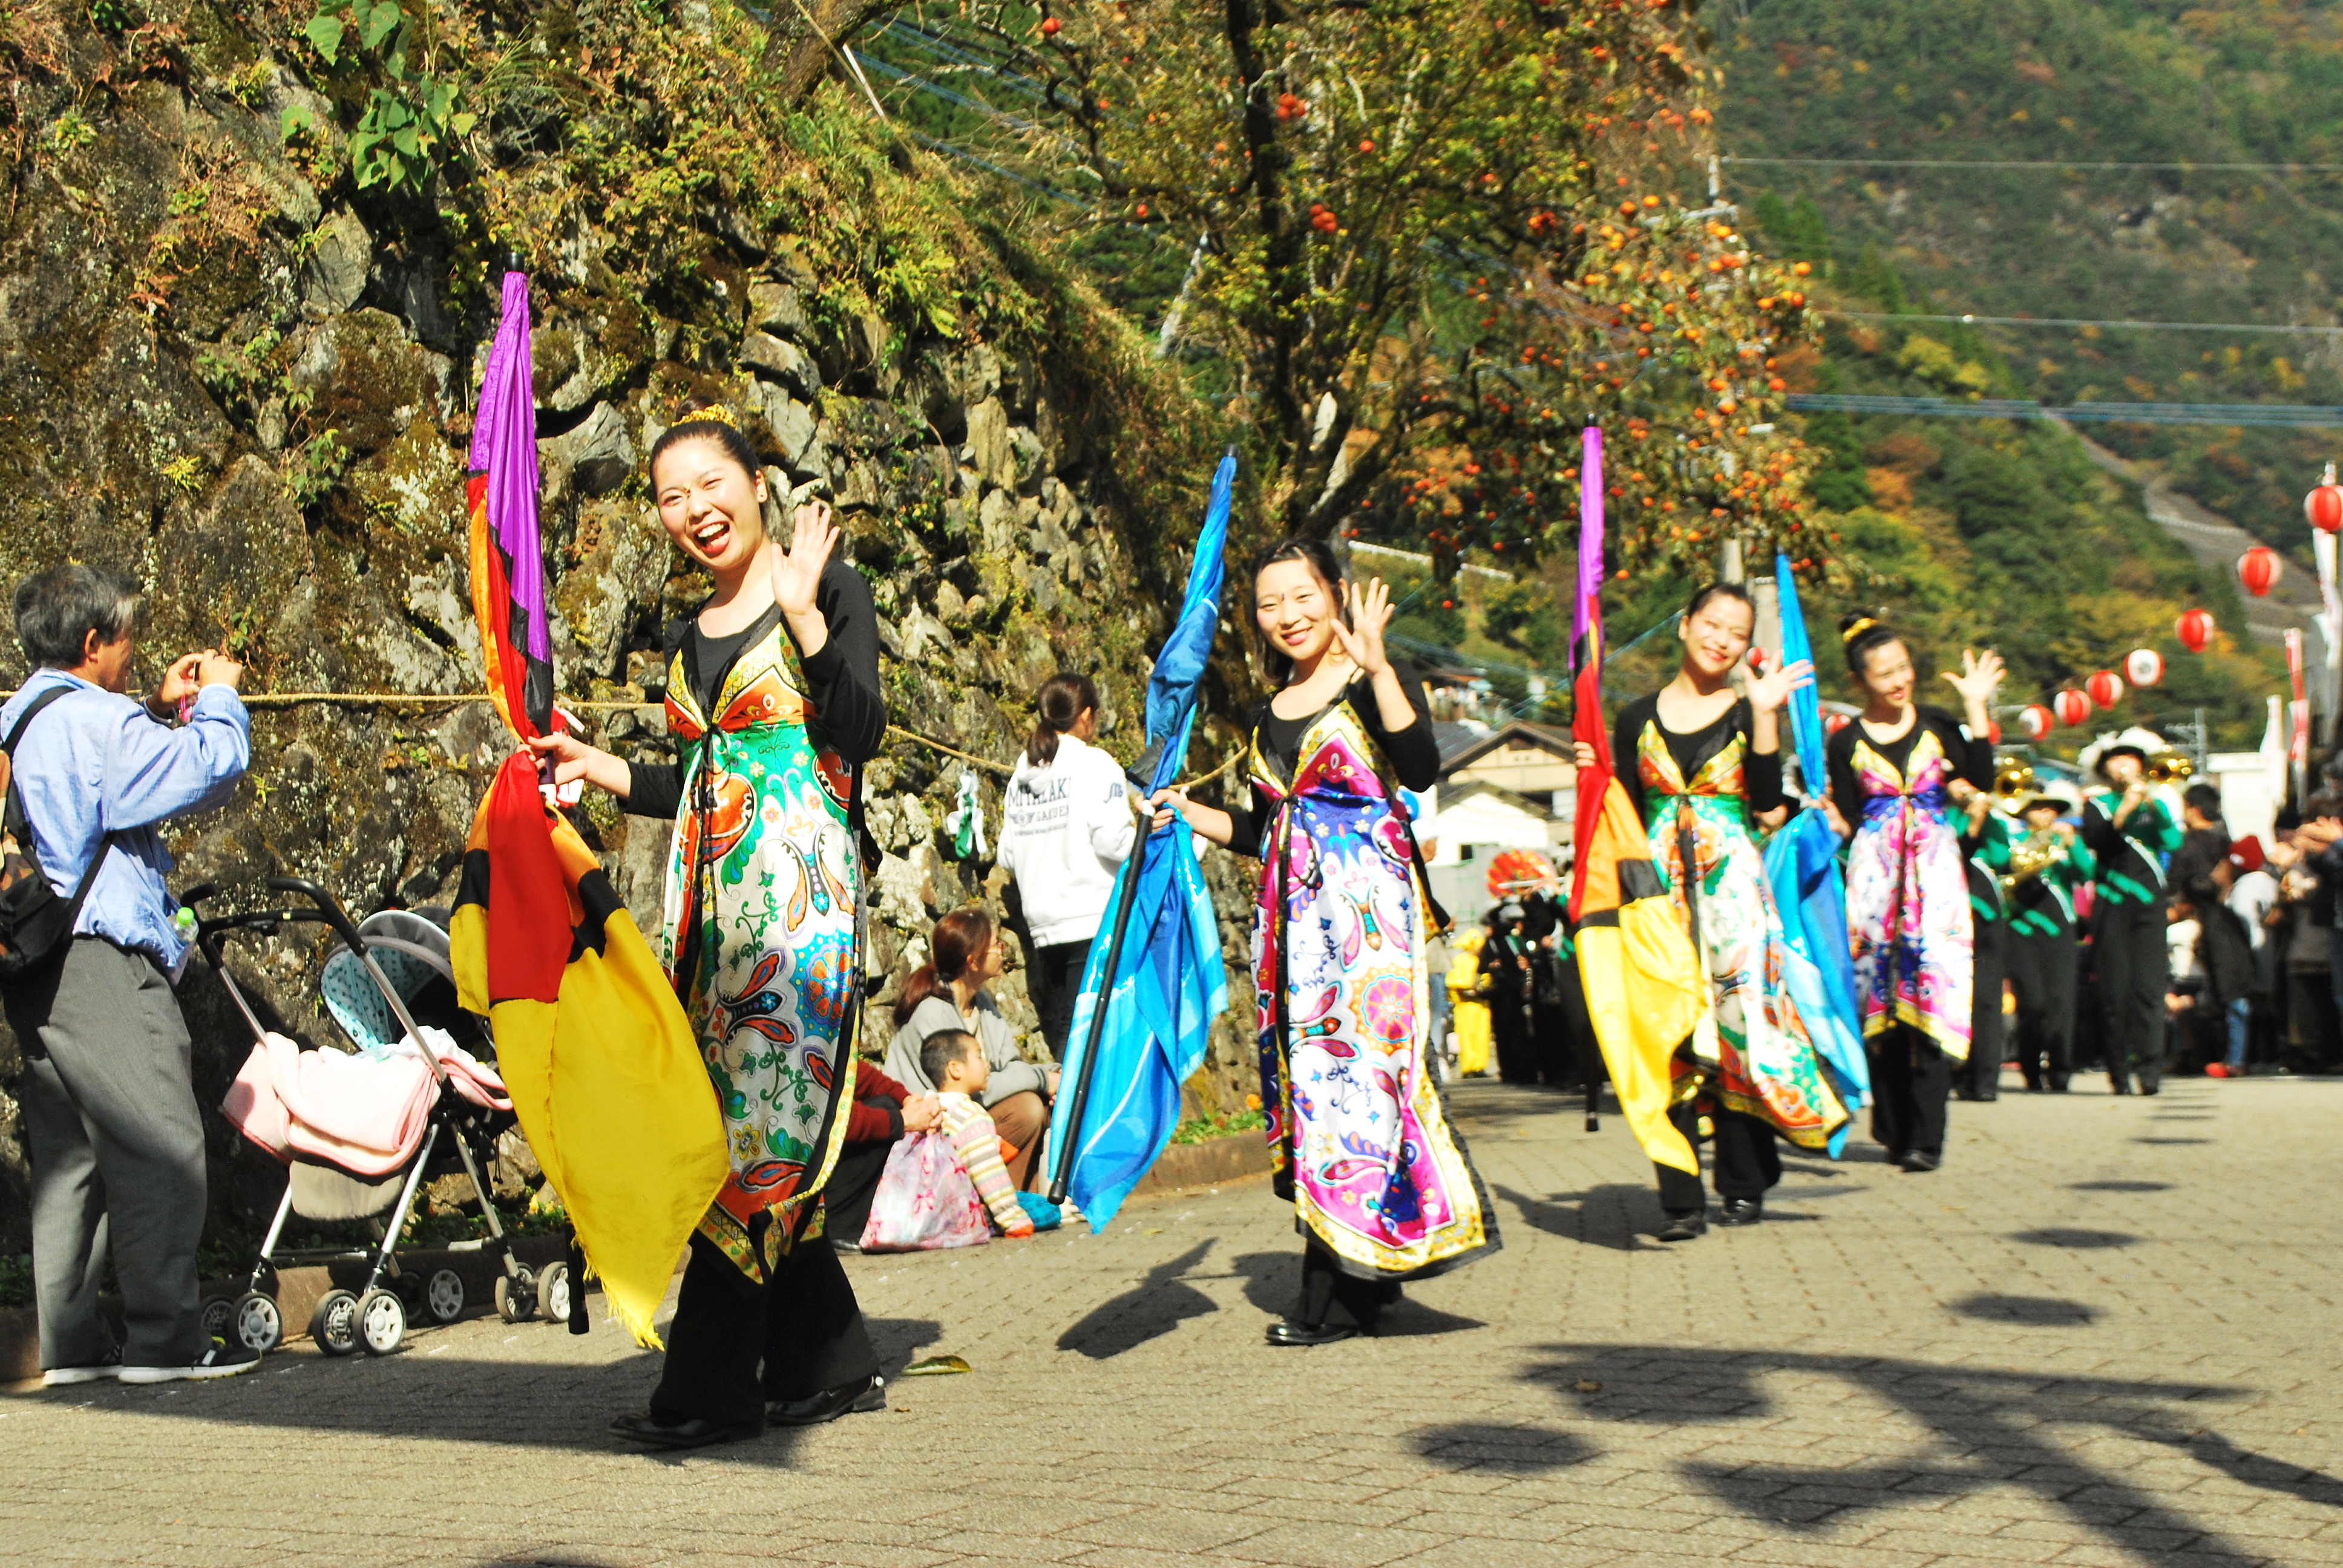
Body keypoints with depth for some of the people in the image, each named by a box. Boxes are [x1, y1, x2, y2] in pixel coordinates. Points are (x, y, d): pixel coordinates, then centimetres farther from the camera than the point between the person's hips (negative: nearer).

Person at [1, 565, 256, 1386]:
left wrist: (160, 710, 23)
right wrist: (217, 698, 3)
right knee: (158, 1148, -6)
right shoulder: (96, 722, -13)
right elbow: (214, 767, -14)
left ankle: (69, 1343, 12)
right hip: (101, 964, -10)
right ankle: (165, 1338, -5)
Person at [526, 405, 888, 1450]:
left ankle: (710, 1390, -7)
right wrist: (599, 770, 20)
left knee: (760, 1126, -8)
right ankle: (833, 1369, 13)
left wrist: (802, 611, -20)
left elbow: (861, 734, -14)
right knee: (763, 1134, 5)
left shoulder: (829, 587, -2)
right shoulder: (690, 641, 18)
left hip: (800, 886, -7)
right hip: (710, 891, 7)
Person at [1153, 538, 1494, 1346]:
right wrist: (1184, 811, 13)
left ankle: (1337, 1294, -8)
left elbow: (1420, 771, -20)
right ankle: (1362, 1280, 9)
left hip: (1367, 898, -7)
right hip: (1293, 910, 7)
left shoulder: (1377, 685, -1)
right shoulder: (1268, 718, 18)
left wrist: (1376, 665, -24)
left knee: (1349, 1067, -11)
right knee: (1306, 1076, 3)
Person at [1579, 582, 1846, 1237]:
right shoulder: (1637, 719, 12)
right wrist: (1597, 775, -2)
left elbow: (1769, 807, -9)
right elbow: (1629, 817, 14)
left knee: (1737, 1024, -4)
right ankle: (1682, 1199, -5)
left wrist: (1764, 714, -11)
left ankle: (1743, 1184, 9)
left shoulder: (1748, 711, 6)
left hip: (1733, 884, -1)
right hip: (1661, 886, 1)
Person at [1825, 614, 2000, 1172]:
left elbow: (1982, 780, -7)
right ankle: (1896, 1129, 14)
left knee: (1932, 1000, -10)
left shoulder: (1937, 725, 8)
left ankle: (1925, 1135, -13)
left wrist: (1975, 707, -7)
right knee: (1883, 1006, 2)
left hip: (1935, 872, 0)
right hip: (1875, 875, 1)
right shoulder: (1847, 743, 7)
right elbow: (1848, 826, 9)